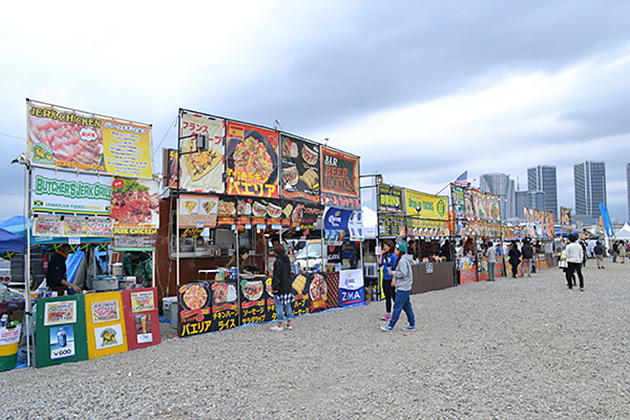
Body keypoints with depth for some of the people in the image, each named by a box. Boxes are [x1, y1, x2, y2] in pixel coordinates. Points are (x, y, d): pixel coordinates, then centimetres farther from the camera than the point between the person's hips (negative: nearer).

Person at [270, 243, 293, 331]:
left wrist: (274, 287, -14)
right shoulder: (288, 261, 7)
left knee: (279, 307, 1)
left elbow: (276, 276, -18)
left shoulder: (277, 262, -16)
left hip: (280, 288, -7)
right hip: (288, 287, 8)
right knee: (288, 306, 13)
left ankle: (280, 326, 9)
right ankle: (289, 324, 20)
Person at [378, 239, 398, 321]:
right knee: (387, 297, 14)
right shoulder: (385, 256, 10)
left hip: (391, 279, -8)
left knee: (394, 297, 1)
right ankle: (388, 314, 24)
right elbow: (380, 264, 7)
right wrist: (381, 255, 3)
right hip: (385, 279, 8)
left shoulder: (394, 256, -12)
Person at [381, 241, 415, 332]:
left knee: (397, 307, -4)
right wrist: (394, 280, 14)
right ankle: (412, 325, 20)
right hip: (406, 287, 10)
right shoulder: (405, 259, 14)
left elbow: (402, 273, -23)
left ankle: (390, 326, 3)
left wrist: (393, 273, -9)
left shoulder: (402, 260, -18)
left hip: (403, 288, -10)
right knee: (407, 306, 14)